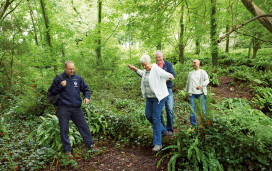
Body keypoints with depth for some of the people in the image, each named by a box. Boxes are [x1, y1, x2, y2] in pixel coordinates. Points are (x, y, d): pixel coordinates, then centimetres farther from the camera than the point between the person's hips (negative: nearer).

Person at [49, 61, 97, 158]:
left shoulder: (78, 78, 10)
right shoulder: (58, 79, 2)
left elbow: (85, 89, 18)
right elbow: (52, 92, 4)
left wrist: (87, 97, -2)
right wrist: (61, 86, -12)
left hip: (76, 108, 3)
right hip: (63, 109, -2)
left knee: (84, 126, 7)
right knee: (64, 130, 4)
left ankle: (90, 145, 20)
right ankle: (67, 150, 18)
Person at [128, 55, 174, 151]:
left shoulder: (157, 70, -17)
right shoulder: (146, 71, 7)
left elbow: (170, 76, -18)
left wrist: (170, 77, -42)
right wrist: (135, 69, 22)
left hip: (159, 97, -8)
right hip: (150, 97, 8)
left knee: (156, 118, -10)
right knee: (148, 115, 12)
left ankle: (157, 143, -2)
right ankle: (162, 130, 35)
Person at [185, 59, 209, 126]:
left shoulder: (203, 72, 6)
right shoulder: (190, 73, 20)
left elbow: (207, 80, -4)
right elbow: (188, 83, 22)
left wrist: (201, 85, -22)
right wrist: (186, 92, 19)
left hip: (200, 93, -3)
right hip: (192, 93, 4)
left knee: (203, 108, -2)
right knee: (192, 108, 1)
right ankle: (193, 123, 7)